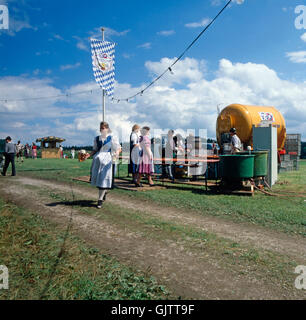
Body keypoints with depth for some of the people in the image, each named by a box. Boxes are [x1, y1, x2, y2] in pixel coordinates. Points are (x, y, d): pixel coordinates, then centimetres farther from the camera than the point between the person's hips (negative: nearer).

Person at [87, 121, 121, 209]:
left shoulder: (112, 138, 0)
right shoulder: (97, 139, 11)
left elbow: (119, 148, -2)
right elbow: (95, 150, 15)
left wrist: (117, 153, -23)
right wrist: (89, 154, -3)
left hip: (107, 159, -4)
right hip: (97, 159, 4)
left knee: (104, 178, -7)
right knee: (97, 178, 6)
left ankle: (100, 200, -1)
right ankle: (104, 193, 34)